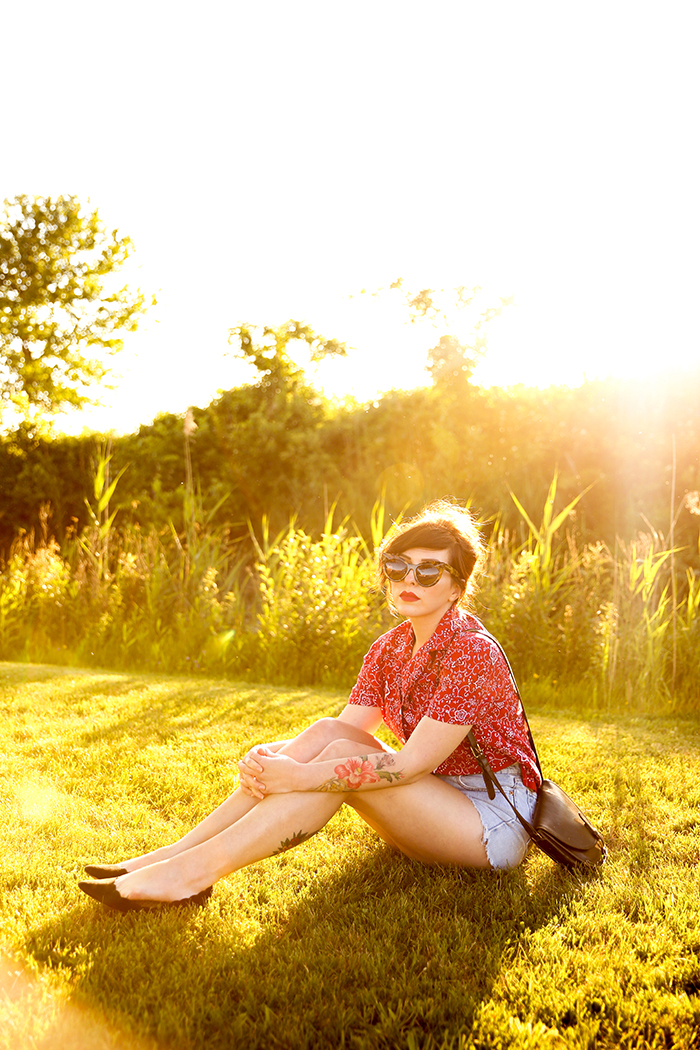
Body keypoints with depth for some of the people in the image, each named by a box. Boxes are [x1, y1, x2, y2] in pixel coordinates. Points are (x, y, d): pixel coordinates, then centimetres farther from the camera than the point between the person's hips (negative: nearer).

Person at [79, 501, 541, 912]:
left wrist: (300, 777, -32)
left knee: (340, 752, -25)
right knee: (326, 733, -14)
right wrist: (270, 758, -23)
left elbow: (409, 765, -26)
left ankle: (196, 870, -28)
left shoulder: (472, 652, -20)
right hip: (436, 802, 7)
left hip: (495, 818, -7)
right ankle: (182, 851, -18)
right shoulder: (390, 648, 5)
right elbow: (343, 730, -3)